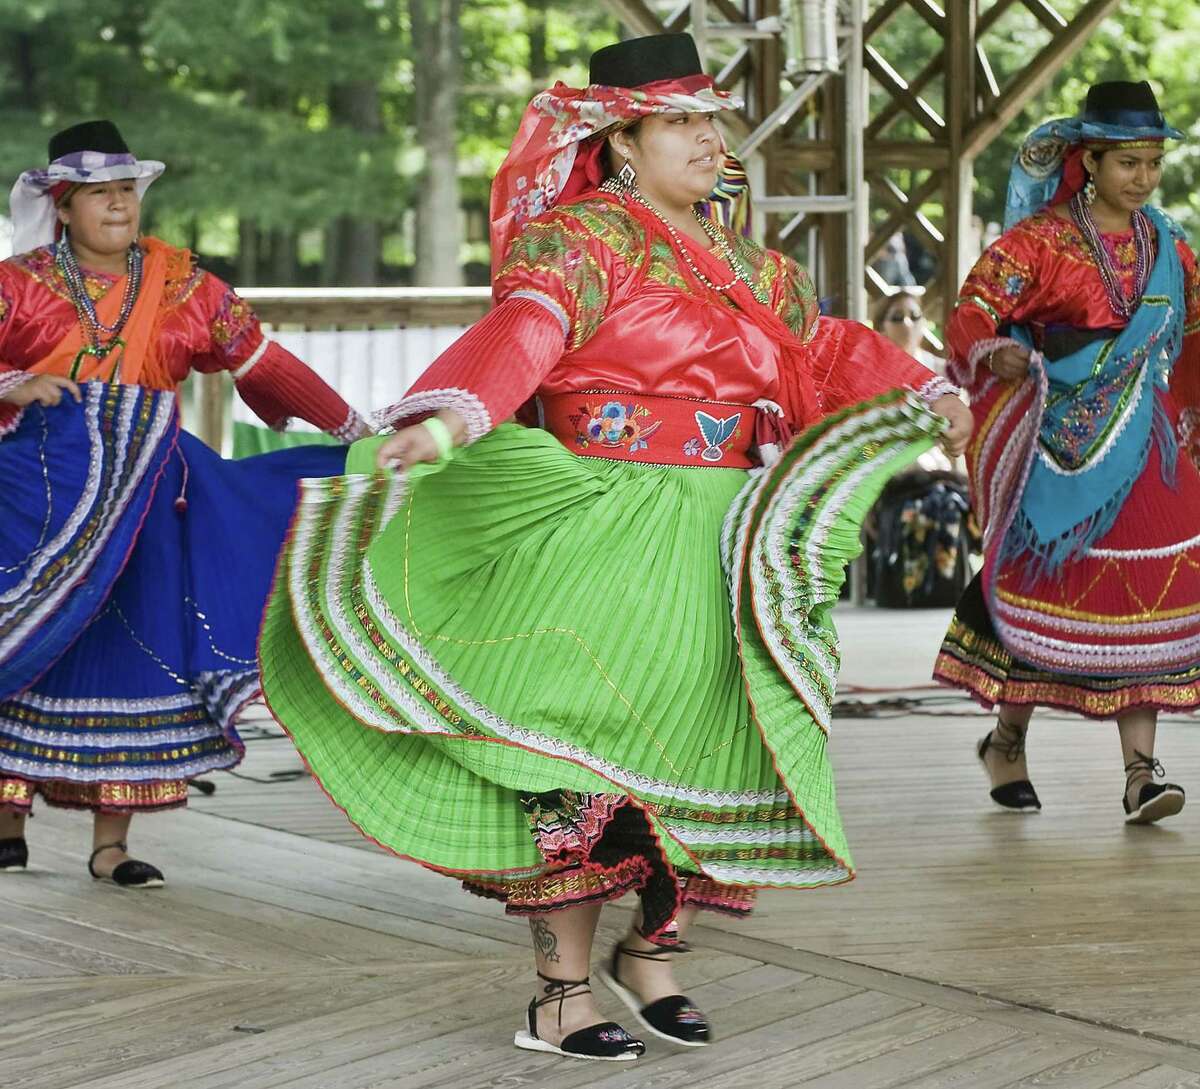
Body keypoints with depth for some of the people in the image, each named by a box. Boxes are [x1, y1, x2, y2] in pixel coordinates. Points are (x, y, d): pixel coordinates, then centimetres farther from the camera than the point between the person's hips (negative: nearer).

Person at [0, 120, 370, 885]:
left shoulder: (181, 286, 7)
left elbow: (265, 363, 8)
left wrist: (357, 433, 6)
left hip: (141, 491, 2)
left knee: (132, 648, 1)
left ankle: (112, 844, 7)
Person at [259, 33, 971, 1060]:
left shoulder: (745, 263, 18)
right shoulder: (580, 237, -7)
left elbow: (826, 348, 26)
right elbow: (523, 328, -25)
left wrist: (922, 395, 13)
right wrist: (447, 417, -41)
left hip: (721, 547, 7)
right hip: (602, 535, -7)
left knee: (707, 746, 8)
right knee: (587, 744, -7)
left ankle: (652, 951, 25)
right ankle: (562, 992, 0)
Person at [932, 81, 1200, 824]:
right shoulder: (1040, 239, -5)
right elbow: (976, 308, -13)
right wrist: (997, 353, -33)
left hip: (1140, 443, 4)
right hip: (1060, 441, -4)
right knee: (1049, 588, -1)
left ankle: (1140, 770, -6)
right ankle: (1008, 740, 21)